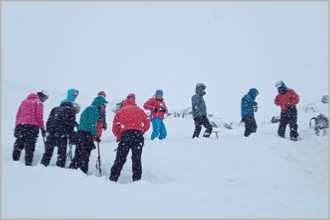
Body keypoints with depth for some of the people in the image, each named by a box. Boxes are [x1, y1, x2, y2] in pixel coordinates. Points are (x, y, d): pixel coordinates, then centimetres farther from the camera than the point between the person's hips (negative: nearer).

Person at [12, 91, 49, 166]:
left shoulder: (25, 101, 23)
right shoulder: (38, 102, 5)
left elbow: (18, 114, 17)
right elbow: (39, 116, -5)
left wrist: (16, 126, 16)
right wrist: (43, 129, -1)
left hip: (21, 125, 5)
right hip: (32, 126, -5)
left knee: (18, 144, 5)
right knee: (30, 146, -3)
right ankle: (28, 163, -7)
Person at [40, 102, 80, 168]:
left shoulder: (56, 108, 23)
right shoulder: (71, 111, 5)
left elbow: (49, 120, 18)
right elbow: (71, 126, -1)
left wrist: (48, 131, 18)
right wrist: (72, 138, 1)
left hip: (51, 133, 5)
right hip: (62, 134, -5)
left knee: (48, 151, 12)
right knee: (62, 152, 3)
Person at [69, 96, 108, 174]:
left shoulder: (88, 109, 26)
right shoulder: (94, 108, -3)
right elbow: (92, 122, -14)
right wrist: (95, 135, -17)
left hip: (80, 132, 9)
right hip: (86, 133, -9)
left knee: (78, 154, 11)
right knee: (85, 155, -9)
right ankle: (82, 173, -10)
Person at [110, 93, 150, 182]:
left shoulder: (120, 111, 18)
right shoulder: (139, 110, 19)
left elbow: (115, 129, 10)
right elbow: (147, 124, 11)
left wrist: (120, 137, 21)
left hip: (125, 135, 0)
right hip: (138, 135, 1)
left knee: (120, 159, 4)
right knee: (136, 159, 6)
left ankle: (113, 179, 2)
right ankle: (137, 179, 3)